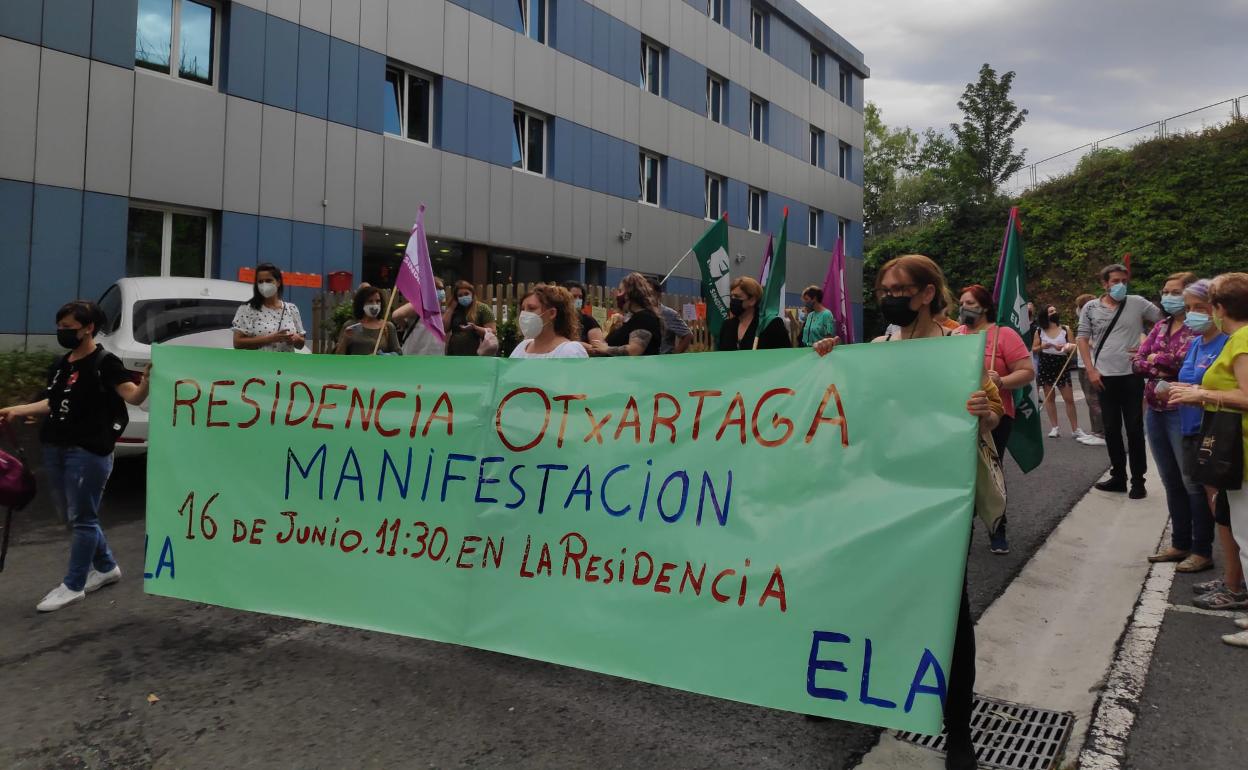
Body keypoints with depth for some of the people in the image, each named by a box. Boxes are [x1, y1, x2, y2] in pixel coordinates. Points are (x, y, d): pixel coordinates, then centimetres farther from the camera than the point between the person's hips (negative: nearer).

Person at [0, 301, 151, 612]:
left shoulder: (104, 362, -11)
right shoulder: (61, 365, 13)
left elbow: (134, 397, -20)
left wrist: (147, 377, -40)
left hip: (89, 451, -9)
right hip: (55, 448, 9)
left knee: (82, 519, -1)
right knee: (70, 516, 16)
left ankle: (73, 586, 8)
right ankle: (106, 567, 31)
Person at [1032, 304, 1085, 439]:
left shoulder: (1065, 330, 3)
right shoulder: (1040, 331, 4)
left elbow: (1074, 348, 2)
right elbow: (1033, 350, 6)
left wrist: (1068, 348, -20)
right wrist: (1043, 346, -12)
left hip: (1062, 366, -1)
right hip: (1045, 366, 1)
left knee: (1069, 398, -3)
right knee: (1049, 398, 5)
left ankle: (1075, 429, 3)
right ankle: (1055, 428, 13)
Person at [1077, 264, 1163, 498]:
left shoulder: (1137, 303, 1)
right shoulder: (1090, 308, 4)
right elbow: (1082, 339, 4)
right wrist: (1090, 370, -4)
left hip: (1131, 375, -1)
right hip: (1104, 377, 2)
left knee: (1134, 429, 3)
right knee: (1111, 429, 9)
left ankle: (1138, 480, 11)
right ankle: (1118, 477, 20)